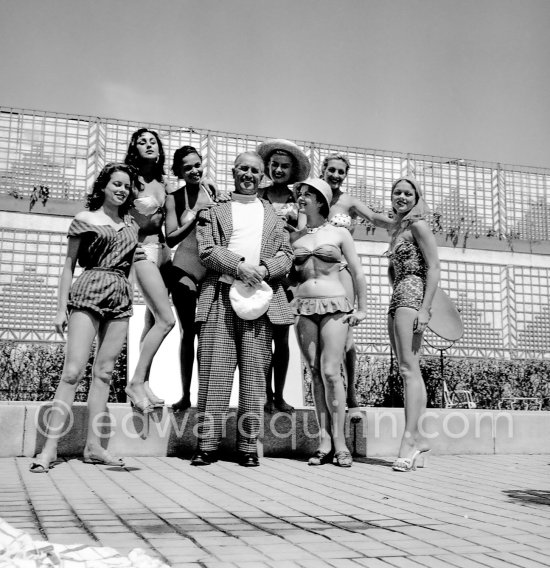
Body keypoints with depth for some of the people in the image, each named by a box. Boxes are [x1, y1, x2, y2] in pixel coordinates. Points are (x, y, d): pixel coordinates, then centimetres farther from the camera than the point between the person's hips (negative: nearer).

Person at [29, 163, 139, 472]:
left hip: (122, 297, 5)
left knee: (104, 372, 3)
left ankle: (93, 445, 6)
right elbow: (69, 265, 3)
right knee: (74, 370, -12)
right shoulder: (85, 219, 4)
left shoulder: (132, 224, 17)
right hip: (89, 293, -5)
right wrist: (61, 307, -2)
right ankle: (50, 447, -11)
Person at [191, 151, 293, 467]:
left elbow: (287, 255, 13)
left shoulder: (274, 214, 22)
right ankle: (208, 444, -2)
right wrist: (238, 267, -13)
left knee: (255, 370, -2)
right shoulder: (214, 211, 17)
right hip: (221, 295, -1)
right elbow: (207, 250, 3)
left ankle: (249, 445, 2)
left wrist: (264, 269, -8)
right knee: (214, 369, -6)